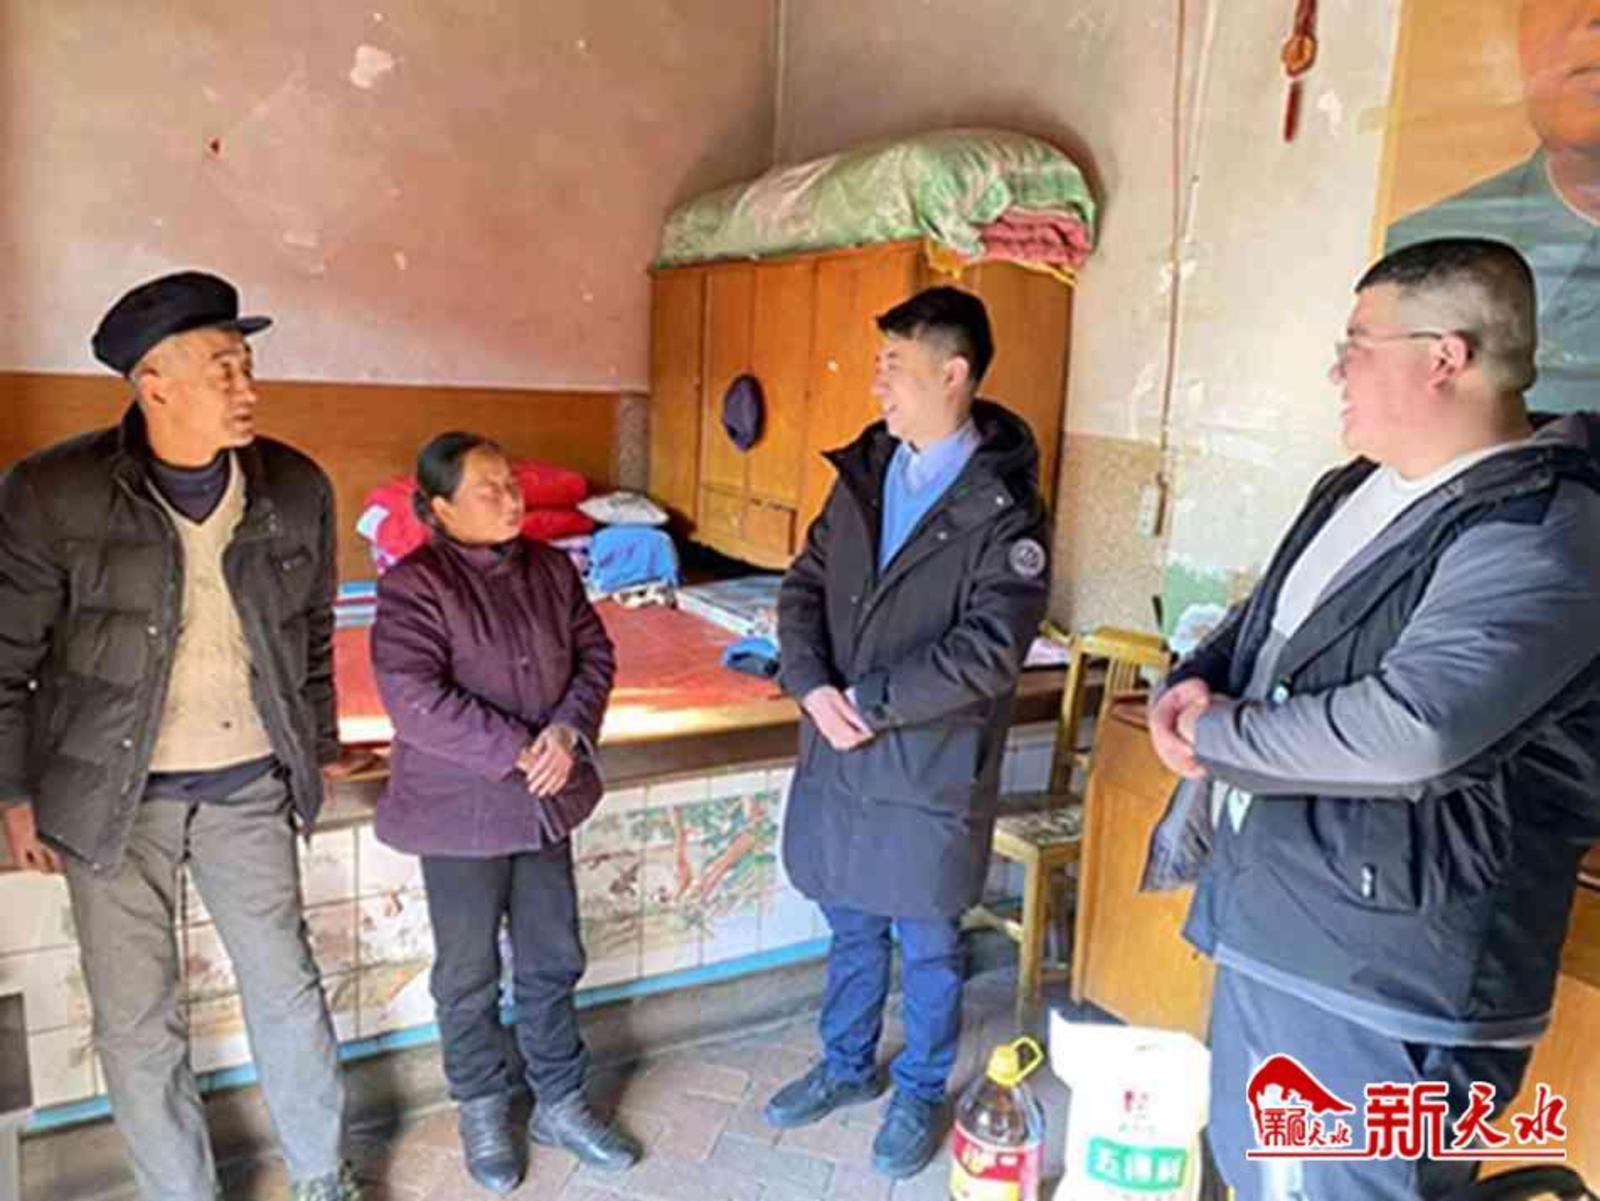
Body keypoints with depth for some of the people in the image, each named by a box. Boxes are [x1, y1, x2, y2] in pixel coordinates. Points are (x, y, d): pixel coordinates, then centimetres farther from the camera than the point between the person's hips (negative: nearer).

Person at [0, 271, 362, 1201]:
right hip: (112, 795, -2)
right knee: (137, 1018, 10)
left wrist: (320, 748, 13)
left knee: (288, 985, 12)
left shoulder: (298, 489, -5)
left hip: (250, 786, 2)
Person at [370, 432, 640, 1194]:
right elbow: (415, 700, -23)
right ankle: (483, 1114, 34)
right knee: (470, 976, 13)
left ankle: (561, 1104, 34)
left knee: (553, 962, 16)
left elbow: (595, 655, 4)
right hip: (461, 811, -5)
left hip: (546, 803, 5)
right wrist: (518, 752, -21)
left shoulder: (551, 568, 3)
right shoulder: (413, 585, -15)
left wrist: (568, 732, -14)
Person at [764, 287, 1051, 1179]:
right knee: (851, 928, 22)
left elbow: (990, 648, -21)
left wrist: (871, 701, -20)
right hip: (837, 755, 5)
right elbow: (805, 585, 5)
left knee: (928, 947, 14)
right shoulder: (863, 472, 5)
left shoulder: (1002, 505, -14)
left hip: (931, 768, -5)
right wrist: (811, 685, -12)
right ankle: (847, 1066, 44)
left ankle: (920, 1093, 36)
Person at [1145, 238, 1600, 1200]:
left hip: (1381, 983, -9)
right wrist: (1194, 686, -4)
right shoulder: (1357, 489, 10)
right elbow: (1260, 629, 18)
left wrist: (1216, 735, -17)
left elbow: (1409, 729, -33)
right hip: (1269, 929, 9)